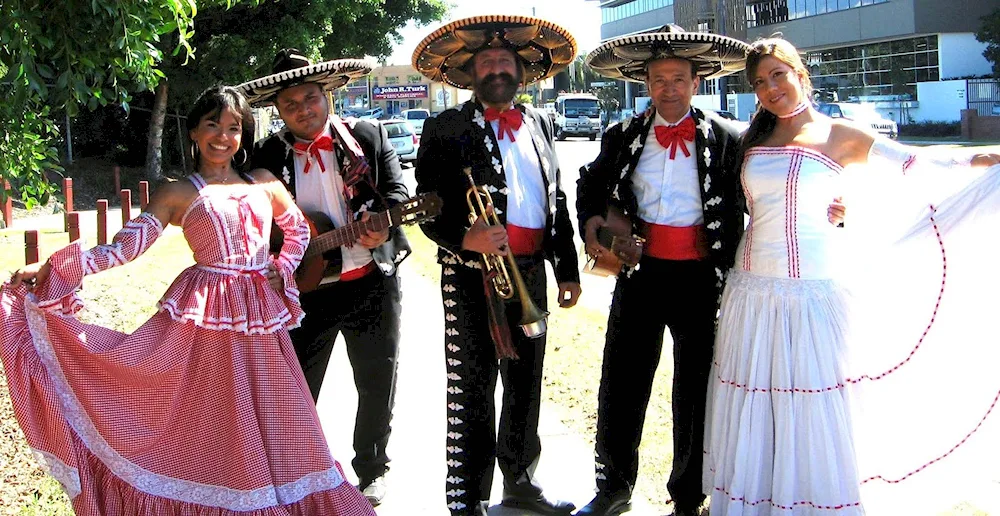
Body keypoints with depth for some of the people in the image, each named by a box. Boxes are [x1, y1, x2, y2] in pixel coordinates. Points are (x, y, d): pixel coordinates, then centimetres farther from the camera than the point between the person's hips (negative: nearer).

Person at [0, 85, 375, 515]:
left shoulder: (264, 183, 11)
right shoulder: (177, 194, 1)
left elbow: (298, 230, 26)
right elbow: (123, 248, -8)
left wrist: (284, 268, 8)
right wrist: (51, 268, -17)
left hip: (261, 319, 4)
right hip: (205, 320, -4)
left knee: (268, 428, 9)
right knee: (206, 429, 0)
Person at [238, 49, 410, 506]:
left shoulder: (369, 136, 1)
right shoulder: (266, 155, 3)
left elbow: (396, 190, -5)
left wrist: (383, 225, -25)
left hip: (371, 281, 0)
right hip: (303, 288, 1)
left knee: (378, 384, 10)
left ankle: (372, 470, 29)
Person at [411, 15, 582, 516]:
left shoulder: (539, 124, 13)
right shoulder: (446, 128, -3)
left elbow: (557, 200, 14)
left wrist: (568, 268, 11)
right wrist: (466, 237, -25)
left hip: (531, 271, 5)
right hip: (472, 274, -5)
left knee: (525, 383, 16)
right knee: (472, 389, 1)